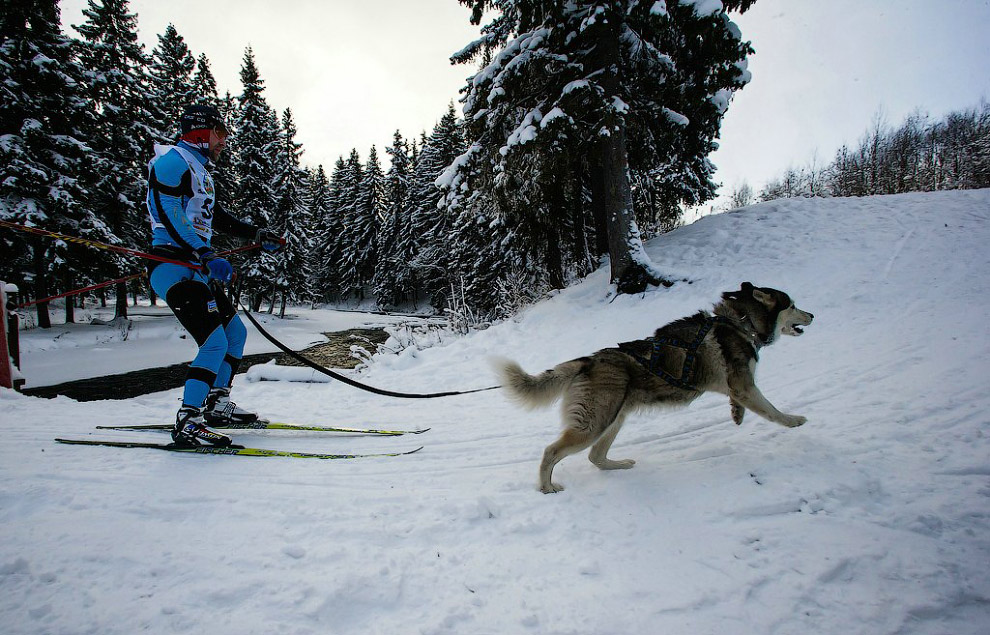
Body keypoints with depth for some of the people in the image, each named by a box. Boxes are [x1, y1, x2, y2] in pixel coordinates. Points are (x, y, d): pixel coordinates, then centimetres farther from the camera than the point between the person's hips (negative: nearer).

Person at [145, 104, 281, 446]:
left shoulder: (201, 171, 24)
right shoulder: (173, 160, -7)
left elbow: (214, 216, 34)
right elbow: (168, 215, -20)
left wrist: (255, 234, 29)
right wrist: (205, 257, -27)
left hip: (196, 269, 10)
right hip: (173, 267, -10)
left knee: (236, 332, 14)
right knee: (215, 341, -19)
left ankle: (217, 405, 24)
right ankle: (187, 422, -13)